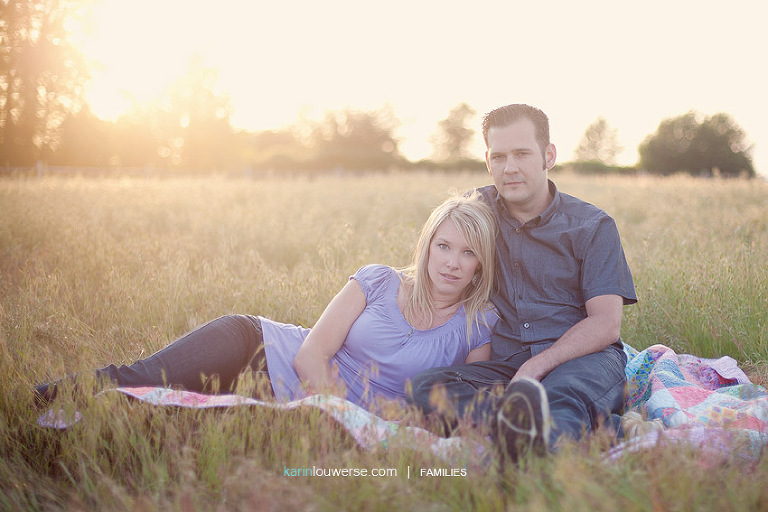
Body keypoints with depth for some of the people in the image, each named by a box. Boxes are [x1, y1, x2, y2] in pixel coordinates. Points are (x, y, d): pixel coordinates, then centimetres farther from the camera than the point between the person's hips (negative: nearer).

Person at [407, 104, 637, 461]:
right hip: (504, 364, 3)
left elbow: (606, 324, -4)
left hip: (582, 357, -2)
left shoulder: (592, 226, 5)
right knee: (424, 387, -29)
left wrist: (538, 365, -22)